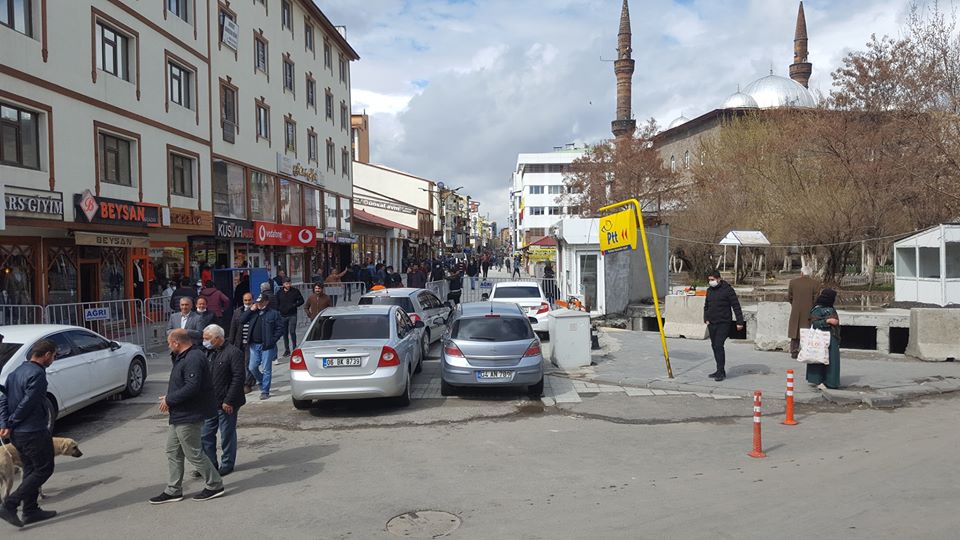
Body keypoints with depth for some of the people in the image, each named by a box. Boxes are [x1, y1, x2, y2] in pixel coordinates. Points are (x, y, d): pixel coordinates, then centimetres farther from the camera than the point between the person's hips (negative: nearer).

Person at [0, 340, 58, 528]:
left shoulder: (16, 372, 11)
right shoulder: (37, 374, -19)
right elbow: (27, 404, -21)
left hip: (17, 433, 9)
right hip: (34, 432, -9)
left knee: (31, 470, 17)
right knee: (44, 469, 1)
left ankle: (30, 511, 21)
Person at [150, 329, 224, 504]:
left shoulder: (194, 359, -23)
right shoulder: (183, 357, 12)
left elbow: (192, 387, -30)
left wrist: (169, 400, -20)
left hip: (188, 417, -11)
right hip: (180, 415, 11)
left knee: (193, 453, -1)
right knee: (173, 452, 15)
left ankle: (214, 485, 11)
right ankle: (173, 490, 24)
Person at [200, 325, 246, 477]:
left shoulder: (233, 353, -13)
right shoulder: (209, 353, 11)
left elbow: (239, 378, -17)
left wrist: (229, 401, -18)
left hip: (226, 404, -7)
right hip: (209, 403, 8)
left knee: (227, 436, 4)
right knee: (206, 435, 11)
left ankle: (227, 464, 17)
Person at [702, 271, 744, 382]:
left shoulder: (727, 289, -9)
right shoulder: (709, 290, 11)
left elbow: (736, 306, -8)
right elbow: (706, 306, 20)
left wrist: (739, 322, -9)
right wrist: (706, 319, 6)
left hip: (723, 324, -7)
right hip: (711, 324, 7)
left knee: (718, 345, -14)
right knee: (714, 346, 9)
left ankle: (721, 371, -9)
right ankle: (720, 371, 19)